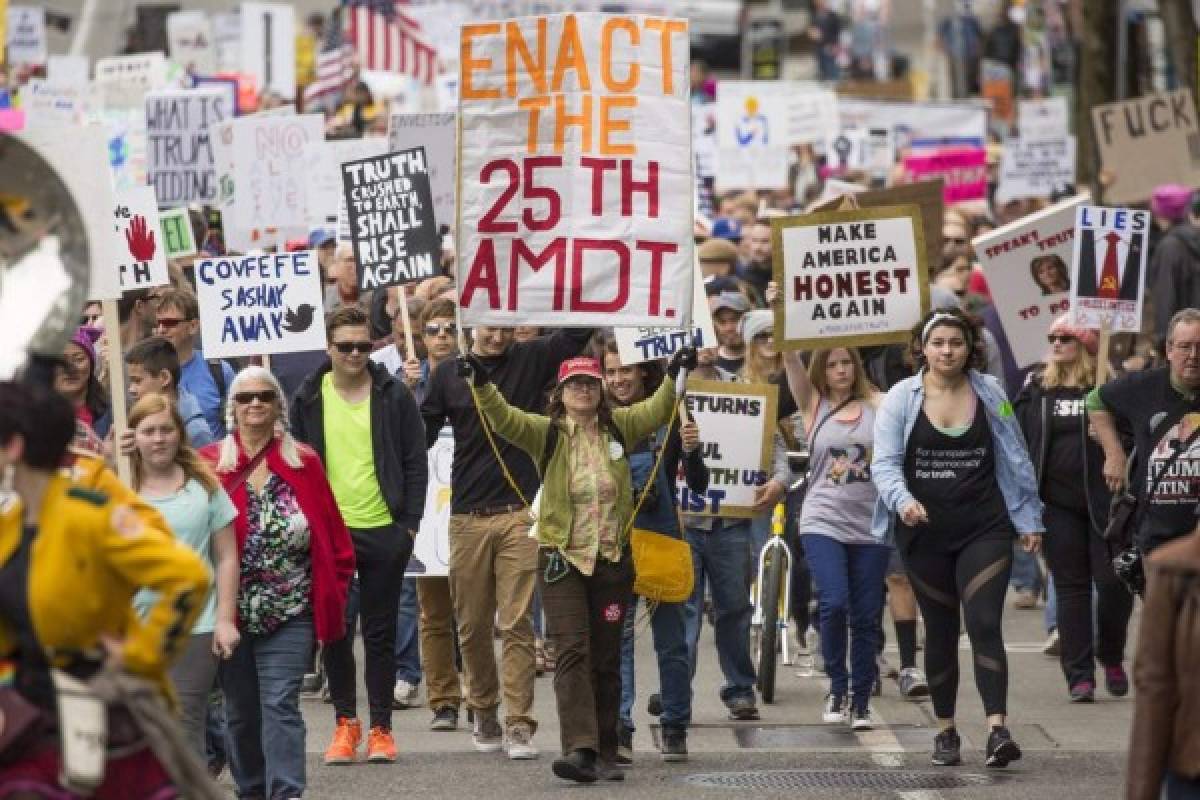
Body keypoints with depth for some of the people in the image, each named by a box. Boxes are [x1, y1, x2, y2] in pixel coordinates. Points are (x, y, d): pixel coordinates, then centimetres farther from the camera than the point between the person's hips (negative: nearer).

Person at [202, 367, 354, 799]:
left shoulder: (304, 463, 2)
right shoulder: (210, 464, 1)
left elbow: (334, 540, 5)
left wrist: (330, 597, 1)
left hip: (289, 613, -2)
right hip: (230, 613, 2)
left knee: (280, 705, -10)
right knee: (240, 710, 11)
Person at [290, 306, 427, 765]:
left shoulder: (394, 396, 0)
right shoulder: (308, 399, 3)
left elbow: (415, 464, 2)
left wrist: (410, 524, -4)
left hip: (384, 533, -1)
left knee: (380, 633, 5)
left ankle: (380, 728, 11)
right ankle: (345, 722, 14)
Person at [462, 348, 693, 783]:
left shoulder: (618, 427, 8)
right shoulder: (547, 432, -1)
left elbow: (656, 411, -1)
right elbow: (504, 419, -15)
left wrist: (673, 375, -18)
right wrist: (482, 384, -31)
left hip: (612, 560, 3)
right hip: (562, 559, -3)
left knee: (606, 659, 8)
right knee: (572, 652, -13)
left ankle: (605, 752, 15)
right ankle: (579, 748, -22)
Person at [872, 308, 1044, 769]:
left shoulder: (990, 393, 3)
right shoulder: (901, 398, -1)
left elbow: (1015, 460, 9)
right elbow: (884, 462, -7)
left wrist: (1029, 520, 9)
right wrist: (903, 500, -26)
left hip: (984, 529, -1)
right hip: (925, 532, 1)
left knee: (985, 624, -14)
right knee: (940, 631, 10)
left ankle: (997, 730, -21)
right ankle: (946, 732, 22)